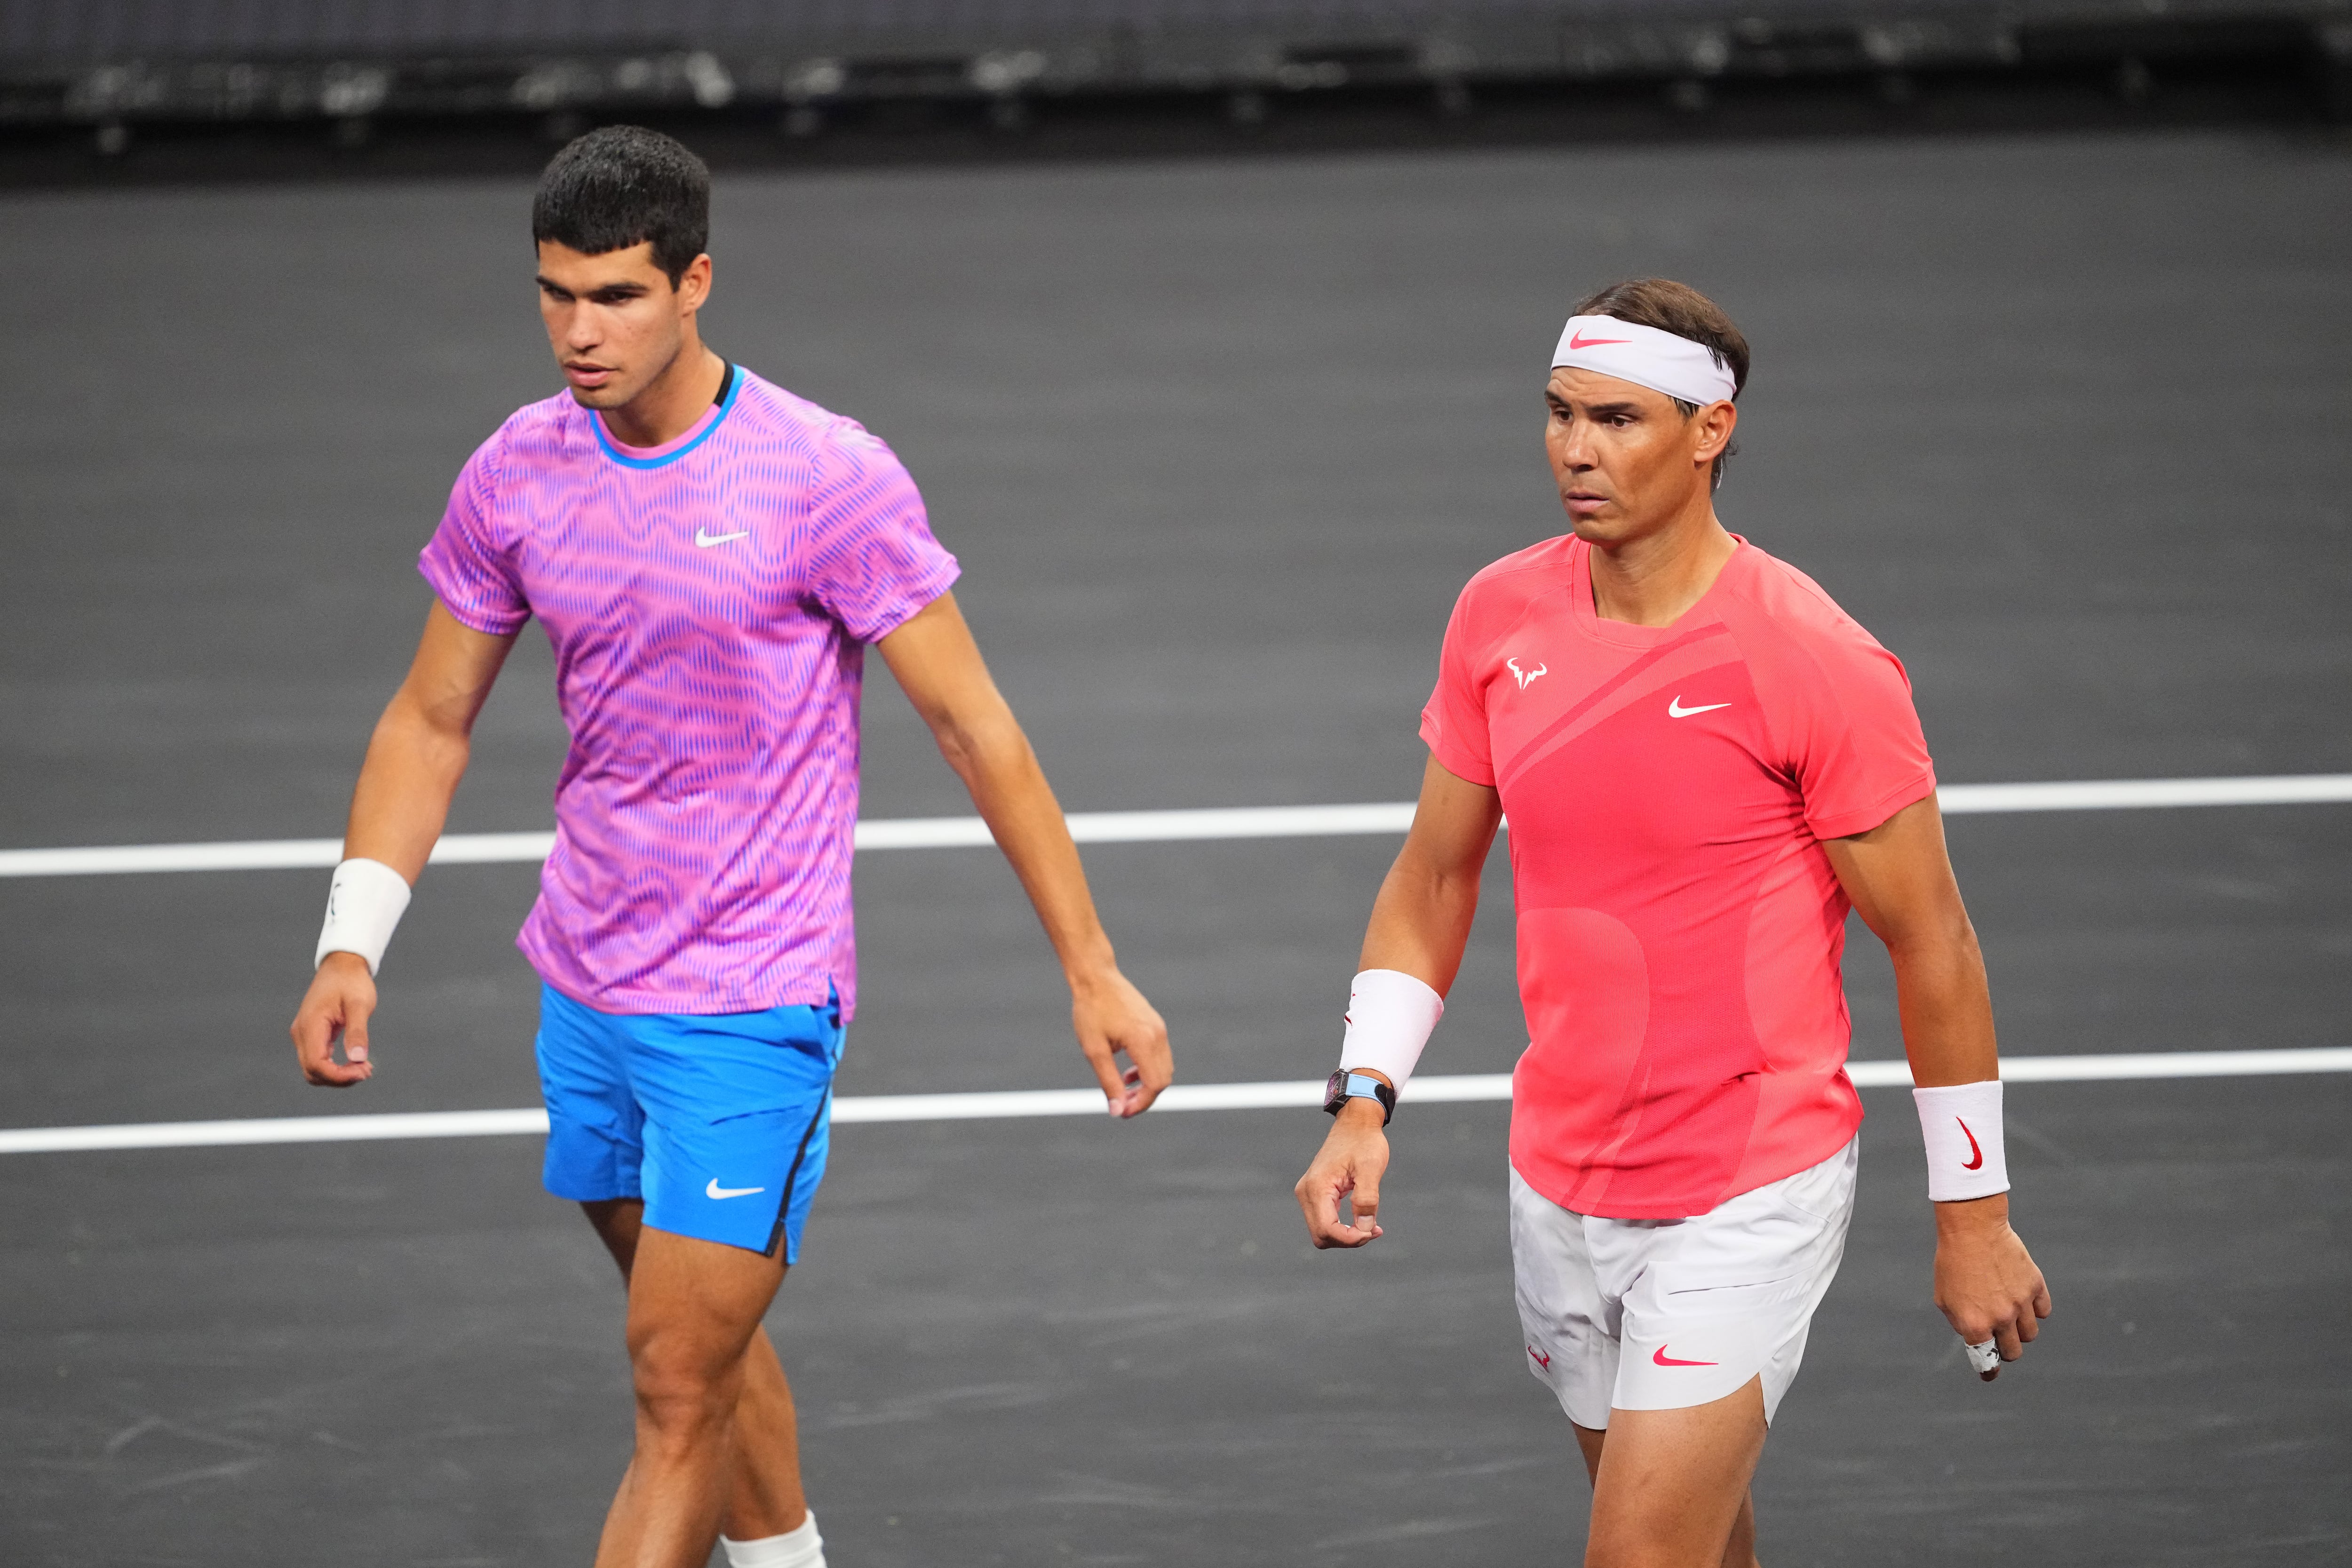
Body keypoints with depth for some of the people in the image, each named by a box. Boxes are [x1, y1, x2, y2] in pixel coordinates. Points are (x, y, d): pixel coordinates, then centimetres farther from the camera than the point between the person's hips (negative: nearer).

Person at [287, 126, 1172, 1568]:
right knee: (706, 1348, 17)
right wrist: (353, 946, -1)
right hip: (586, 992, 6)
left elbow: (977, 729, -8)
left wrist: (1095, 973, -7)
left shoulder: (827, 477, -14)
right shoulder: (517, 475, 1)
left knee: (683, 1390, -8)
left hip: (753, 1011, -5)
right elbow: (431, 722, 11)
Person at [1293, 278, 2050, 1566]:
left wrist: (1972, 1214, -5)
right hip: (1559, 1188, 6)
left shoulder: (1813, 662, -16)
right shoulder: (1500, 617, 1)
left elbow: (1930, 942, -9)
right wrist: (1364, 1100, 0)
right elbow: (1434, 877, 12)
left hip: (1748, 1200, -6)